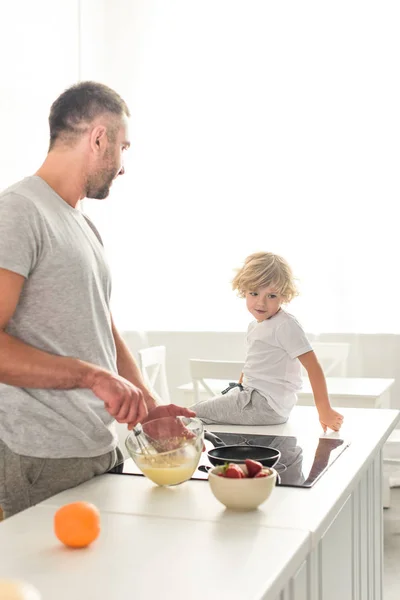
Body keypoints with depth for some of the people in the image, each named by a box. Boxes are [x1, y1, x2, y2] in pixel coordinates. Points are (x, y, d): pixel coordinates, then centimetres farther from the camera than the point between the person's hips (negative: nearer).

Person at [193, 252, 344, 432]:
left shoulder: (285, 325, -15)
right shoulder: (254, 326, 14)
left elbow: (313, 367, -18)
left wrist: (325, 412, -21)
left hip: (266, 405, -9)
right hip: (252, 397, 9)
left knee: (195, 413, -9)